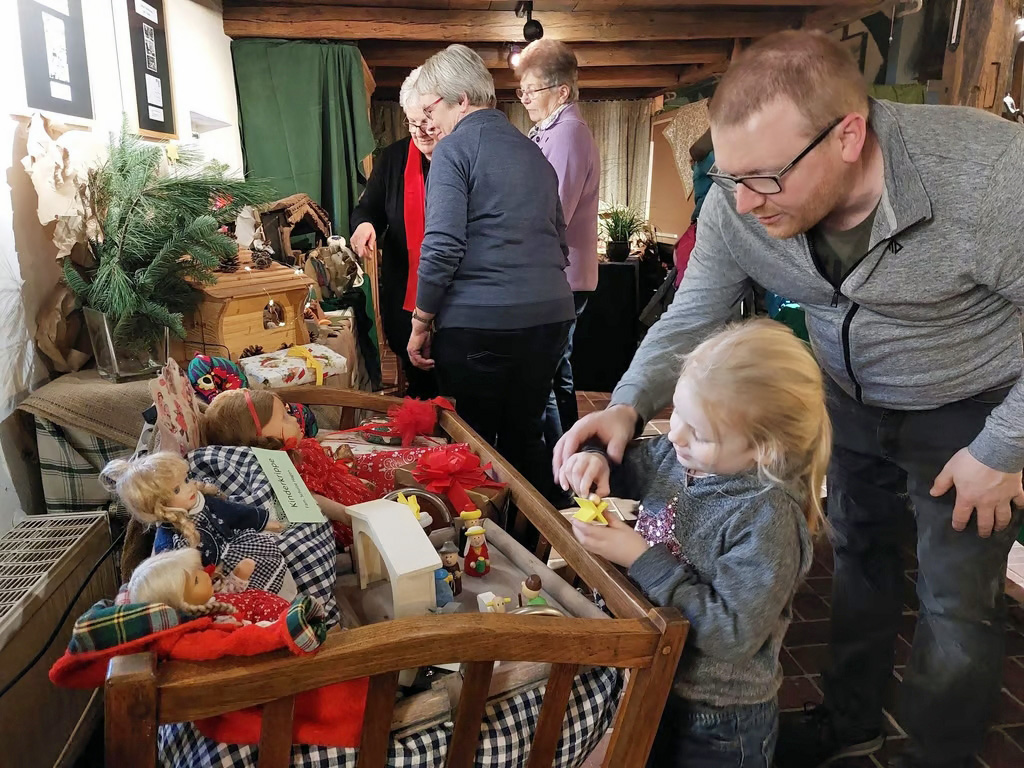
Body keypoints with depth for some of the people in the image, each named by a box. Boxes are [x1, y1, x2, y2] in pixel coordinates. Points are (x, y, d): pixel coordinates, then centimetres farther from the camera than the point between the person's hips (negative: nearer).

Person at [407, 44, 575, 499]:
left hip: (479, 322, -7)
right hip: (550, 314, 7)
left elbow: (443, 247, -13)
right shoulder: (533, 151, 18)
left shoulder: (455, 148, -4)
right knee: (525, 438, 16)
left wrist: (421, 322, -5)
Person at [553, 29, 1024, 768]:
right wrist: (628, 407, -28)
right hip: (853, 399, 4)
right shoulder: (736, 206, -23)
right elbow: (689, 319, -11)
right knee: (859, 561, 20)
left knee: (957, 606, 3)